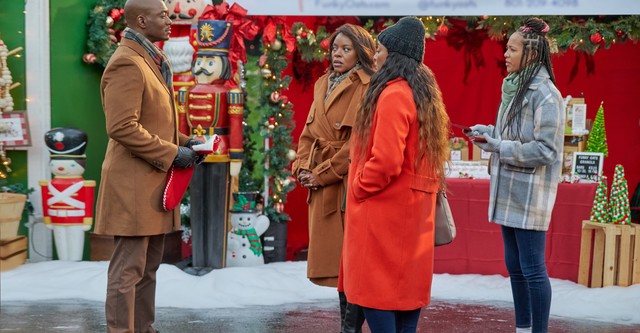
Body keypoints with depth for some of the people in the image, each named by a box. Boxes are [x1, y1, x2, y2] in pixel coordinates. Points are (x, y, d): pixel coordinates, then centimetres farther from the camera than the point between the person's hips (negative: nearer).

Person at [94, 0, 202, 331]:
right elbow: (122, 128, -23)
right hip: (134, 183, -10)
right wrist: (171, 153, -18)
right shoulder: (126, 63, -16)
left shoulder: (150, 61, 17)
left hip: (153, 182, 10)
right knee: (128, 269, -5)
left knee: (148, 265, 16)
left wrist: (181, 141, 10)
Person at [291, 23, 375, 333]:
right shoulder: (323, 84, 15)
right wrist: (303, 167, 0)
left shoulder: (367, 88, -10)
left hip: (348, 186, -8)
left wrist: (322, 174, -14)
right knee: (334, 259, 11)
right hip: (322, 188, 8)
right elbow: (309, 131, 16)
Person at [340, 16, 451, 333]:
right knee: (406, 284, 13)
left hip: (384, 211, -10)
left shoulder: (393, 94, -17)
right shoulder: (425, 92, 13)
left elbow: (385, 159, -23)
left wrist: (358, 189, -9)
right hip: (414, 208, 10)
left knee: (377, 291, -5)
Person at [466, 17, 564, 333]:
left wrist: (499, 146, -19)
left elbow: (546, 150, -20)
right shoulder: (515, 87, 13)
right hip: (509, 192, 9)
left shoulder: (544, 94, -15)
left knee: (532, 268, -4)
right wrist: (487, 132, 5)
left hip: (529, 195, -9)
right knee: (514, 266, 15)